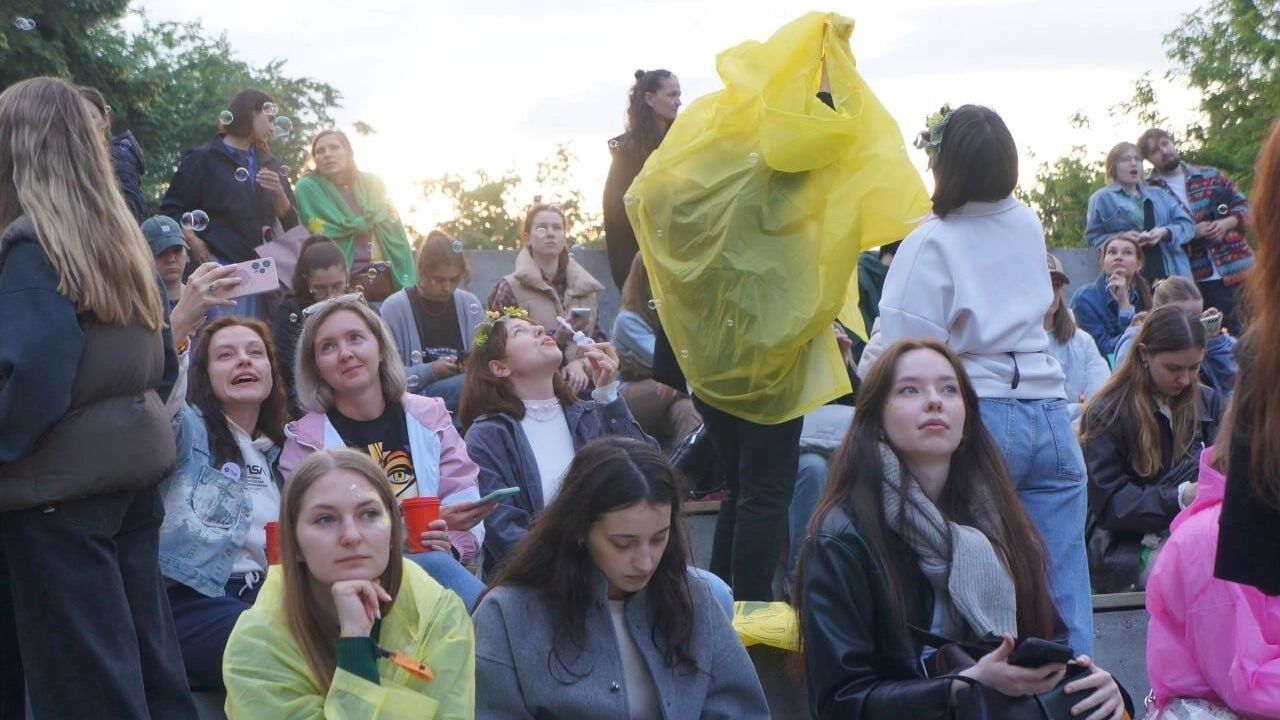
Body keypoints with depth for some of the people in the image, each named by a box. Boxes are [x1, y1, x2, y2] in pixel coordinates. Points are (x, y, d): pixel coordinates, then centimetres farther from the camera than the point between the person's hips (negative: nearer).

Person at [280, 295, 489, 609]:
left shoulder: (429, 417, 16)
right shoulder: (305, 439, 8)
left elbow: (465, 504, 10)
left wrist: (449, 546, -14)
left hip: (438, 564, 2)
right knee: (436, 566, -35)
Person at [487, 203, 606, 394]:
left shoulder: (584, 287, 17)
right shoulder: (509, 288, 3)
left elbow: (598, 341, 13)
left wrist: (580, 364, -8)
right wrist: (556, 339, -14)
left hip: (580, 384, 5)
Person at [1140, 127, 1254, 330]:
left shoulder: (1210, 175, 12)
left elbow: (1243, 206, 14)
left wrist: (1227, 223, -6)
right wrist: (1192, 232, -16)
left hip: (1236, 266, 3)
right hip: (1199, 280, -3)